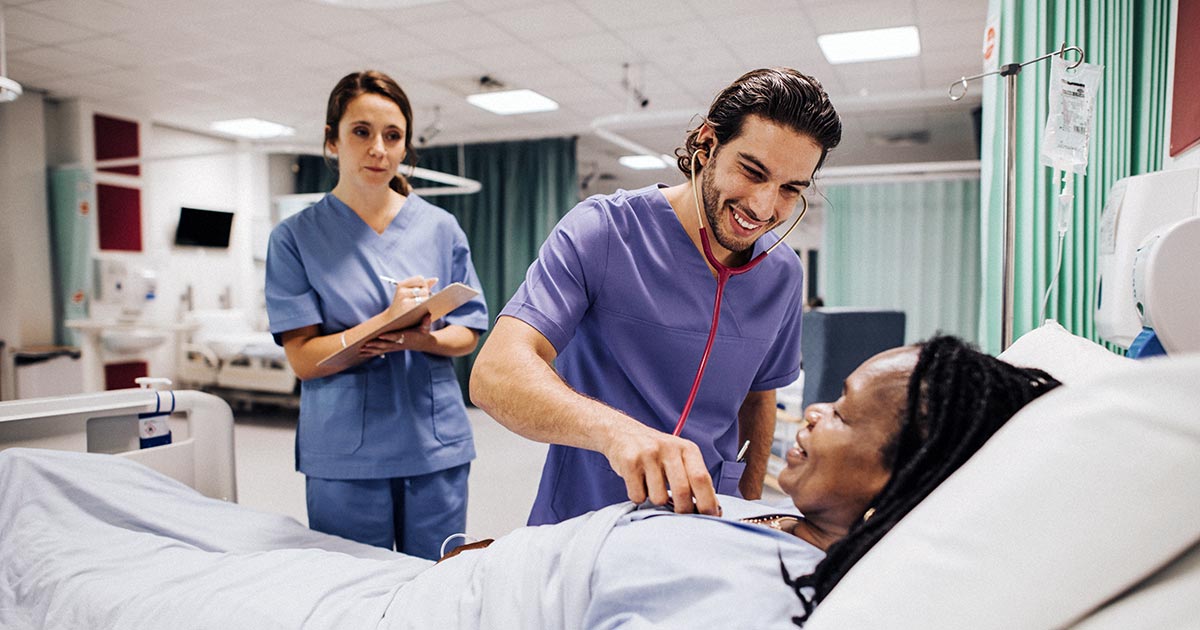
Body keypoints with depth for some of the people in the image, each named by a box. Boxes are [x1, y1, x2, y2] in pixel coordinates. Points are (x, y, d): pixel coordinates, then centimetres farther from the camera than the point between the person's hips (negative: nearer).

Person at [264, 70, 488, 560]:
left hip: (436, 446, 2)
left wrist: (425, 338, -16)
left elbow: (467, 335, 6)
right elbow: (303, 359, -7)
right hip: (344, 455, -2)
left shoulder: (441, 229, 6)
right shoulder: (296, 237, -1)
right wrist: (386, 321, -21)